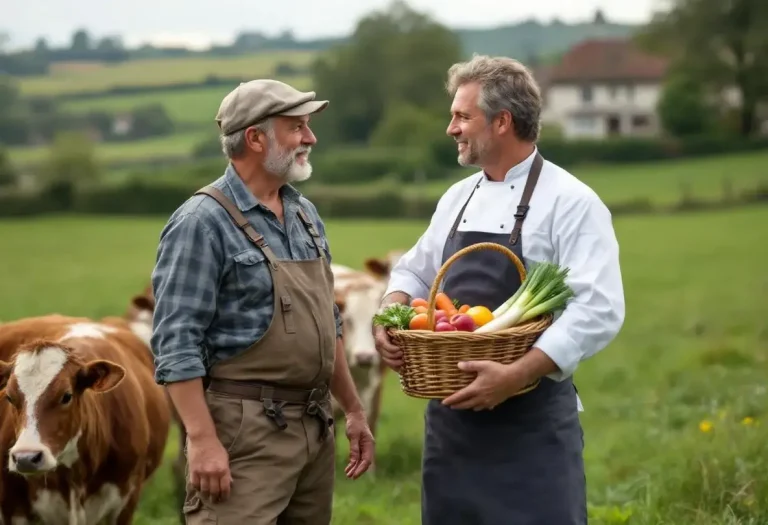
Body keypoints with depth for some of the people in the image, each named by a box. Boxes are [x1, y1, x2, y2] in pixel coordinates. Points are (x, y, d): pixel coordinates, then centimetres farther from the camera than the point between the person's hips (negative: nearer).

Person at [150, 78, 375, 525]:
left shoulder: (305, 213, 13)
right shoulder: (203, 223, -11)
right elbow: (177, 344, -16)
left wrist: (354, 409, 19)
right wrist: (203, 440, -21)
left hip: (316, 427, 8)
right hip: (245, 432, -8)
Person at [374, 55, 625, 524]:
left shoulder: (571, 203, -10)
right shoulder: (457, 199, 13)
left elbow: (599, 311, -18)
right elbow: (415, 273, 25)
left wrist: (515, 376, -27)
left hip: (532, 421, -6)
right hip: (452, 414, 7)